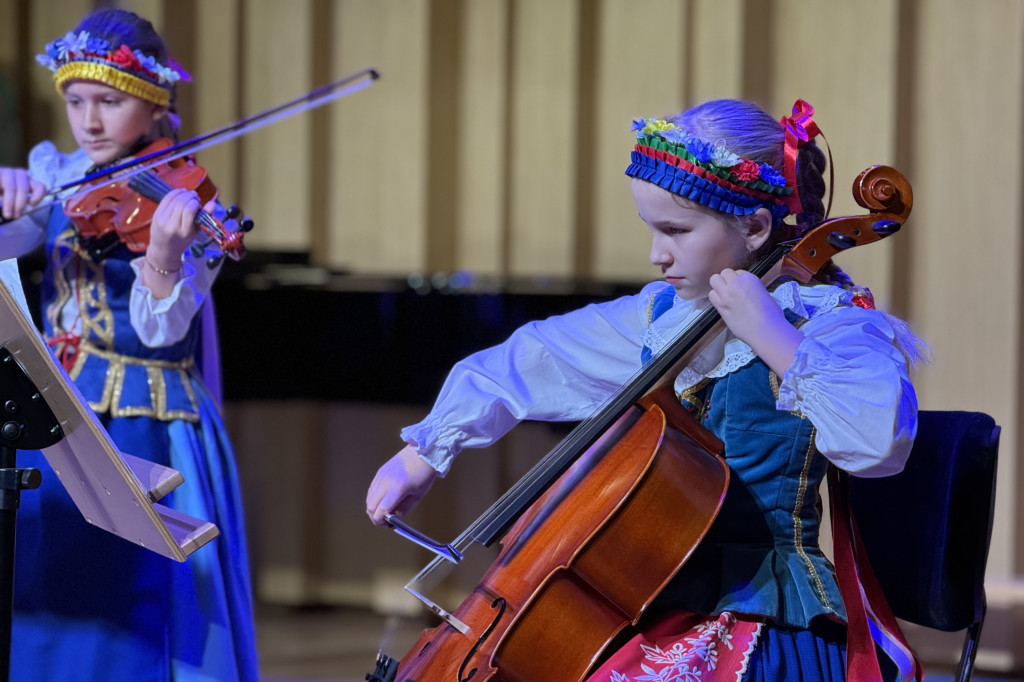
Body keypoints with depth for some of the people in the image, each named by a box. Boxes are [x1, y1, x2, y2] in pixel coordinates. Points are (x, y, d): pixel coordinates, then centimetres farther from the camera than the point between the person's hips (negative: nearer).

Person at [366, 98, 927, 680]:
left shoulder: (826, 321, -11)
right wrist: (423, 457, 23)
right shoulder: (663, 315, 10)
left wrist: (773, 336, -29)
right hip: (663, 604, 8)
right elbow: (528, 363, 23)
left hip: (768, 626, -7)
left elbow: (881, 441, -32)